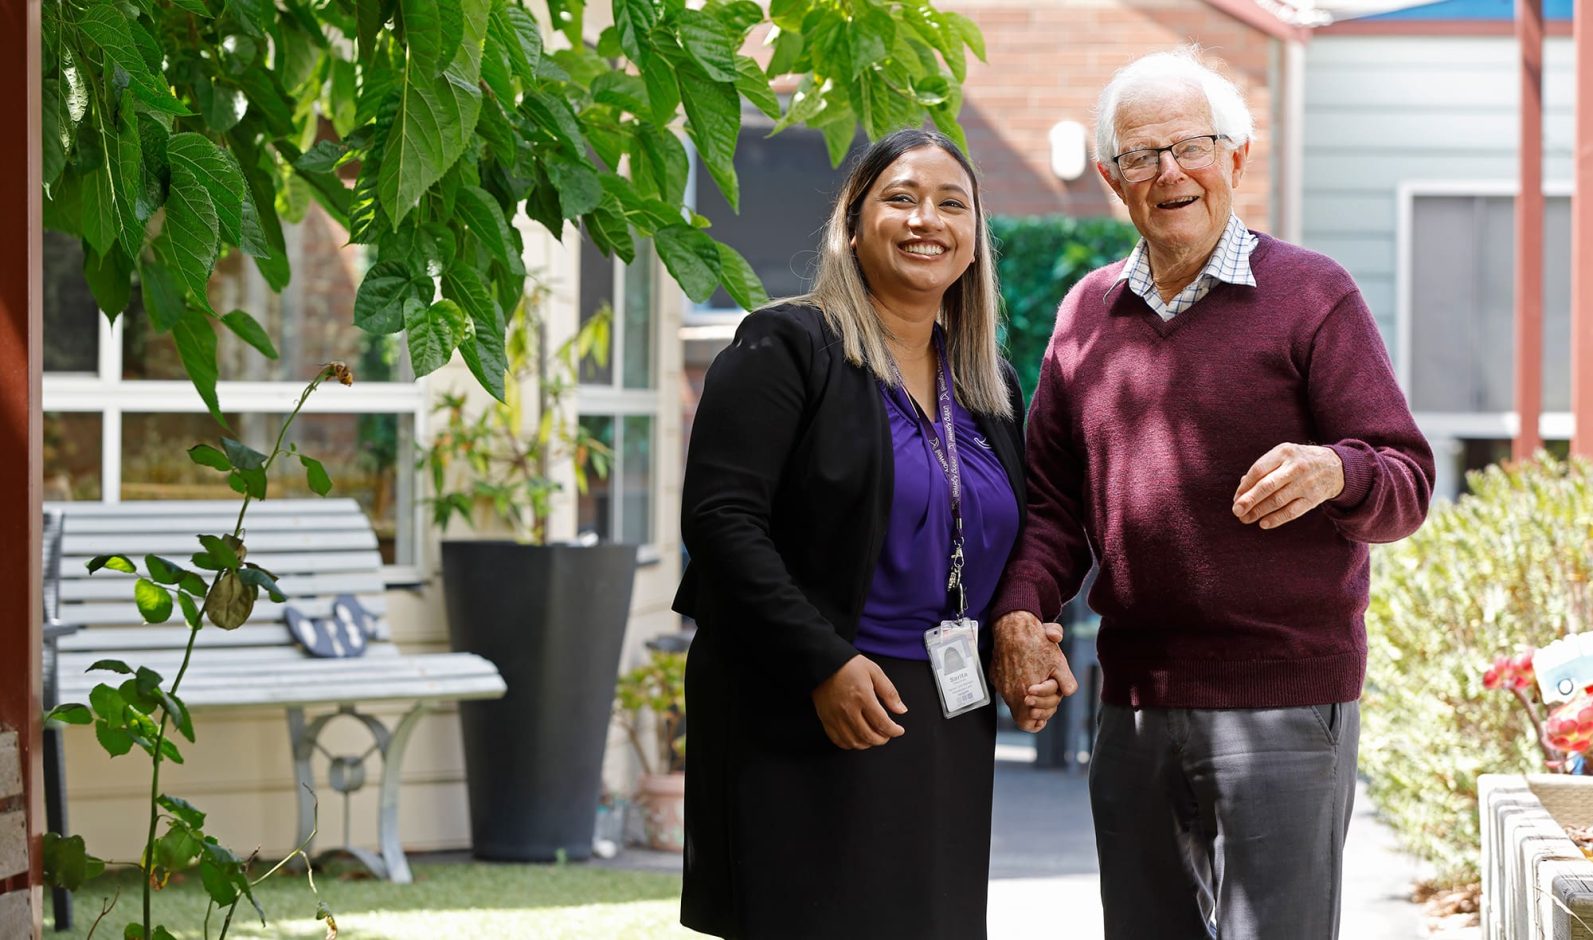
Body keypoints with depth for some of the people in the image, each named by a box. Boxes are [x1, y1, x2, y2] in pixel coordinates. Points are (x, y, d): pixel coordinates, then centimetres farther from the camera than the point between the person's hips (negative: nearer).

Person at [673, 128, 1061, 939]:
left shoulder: (992, 389, 16)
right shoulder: (787, 348, -5)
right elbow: (720, 519, -13)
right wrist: (824, 664, -19)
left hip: (946, 726, 6)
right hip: (798, 722, -6)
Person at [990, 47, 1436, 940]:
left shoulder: (1310, 293, -2)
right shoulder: (1089, 312, 14)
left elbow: (1406, 481, -5)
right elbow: (1055, 495, 16)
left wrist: (1333, 471, -28)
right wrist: (1019, 610, -3)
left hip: (1282, 705, -5)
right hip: (1134, 701, 5)